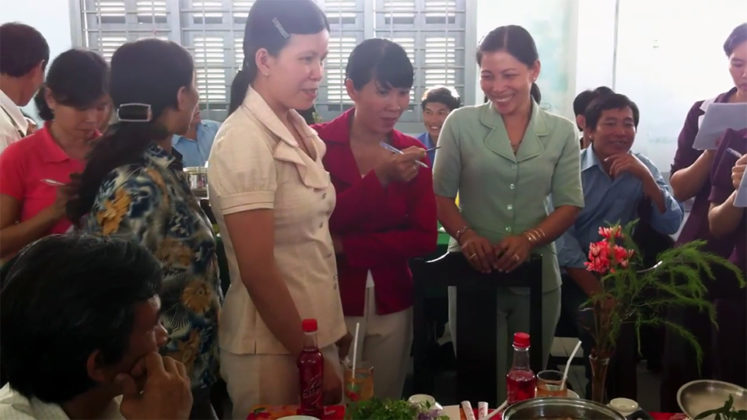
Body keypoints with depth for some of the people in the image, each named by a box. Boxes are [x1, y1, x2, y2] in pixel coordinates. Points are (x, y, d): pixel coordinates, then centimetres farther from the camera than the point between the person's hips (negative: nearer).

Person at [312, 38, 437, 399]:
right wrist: (380, 176, -26)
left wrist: (346, 247, -14)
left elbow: (425, 238, -3)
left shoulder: (412, 153, 2)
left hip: (391, 307, 4)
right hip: (330, 304, -3)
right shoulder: (317, 142, -10)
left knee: (385, 406, 15)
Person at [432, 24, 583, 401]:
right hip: (474, 273, -2)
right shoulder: (460, 124, -3)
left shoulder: (561, 132, 3)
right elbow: (440, 195, -1)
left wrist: (529, 239, -16)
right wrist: (466, 236, -19)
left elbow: (570, 205, 1)